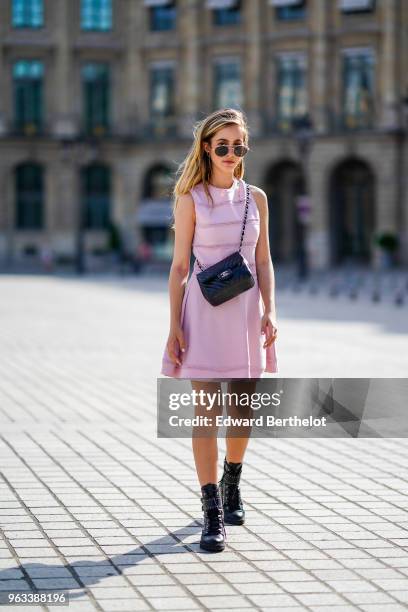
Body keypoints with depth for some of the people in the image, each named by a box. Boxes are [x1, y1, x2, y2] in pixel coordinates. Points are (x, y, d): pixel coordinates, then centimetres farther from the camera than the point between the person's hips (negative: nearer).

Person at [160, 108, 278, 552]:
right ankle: (213, 513, -4)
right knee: (207, 410, -7)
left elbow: (263, 261, 10)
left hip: (247, 311, 3)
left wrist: (270, 311, -2)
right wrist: (175, 326, -7)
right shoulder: (191, 200, -1)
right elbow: (179, 266, -1)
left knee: (242, 410, 11)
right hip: (205, 312, -3)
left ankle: (231, 481, 37)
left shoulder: (256, 198, 8)